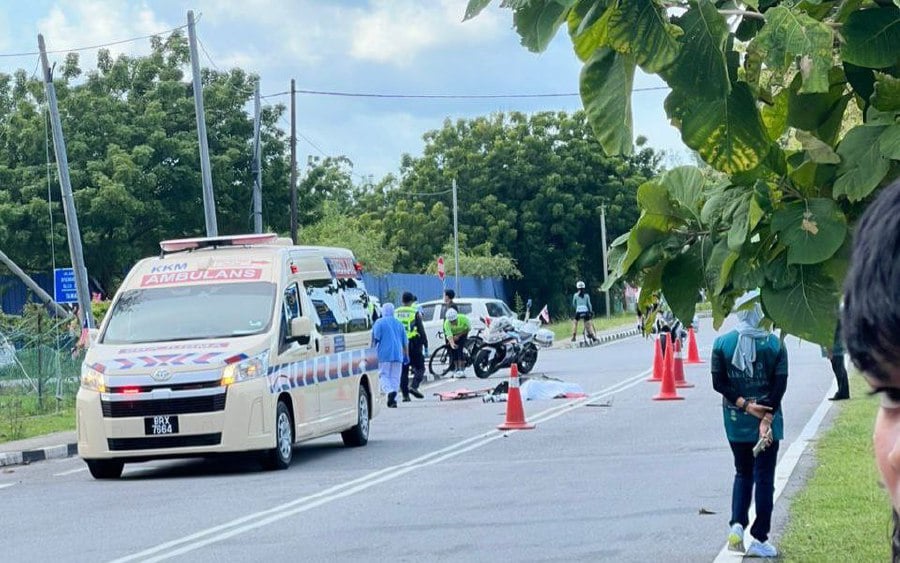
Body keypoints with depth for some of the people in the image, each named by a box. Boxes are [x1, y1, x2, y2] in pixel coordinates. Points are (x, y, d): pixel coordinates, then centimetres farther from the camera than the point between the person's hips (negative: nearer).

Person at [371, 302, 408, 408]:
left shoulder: (379, 322, 0)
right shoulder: (399, 323, 15)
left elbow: (375, 339, -9)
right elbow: (405, 342, 17)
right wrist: (406, 356, 23)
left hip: (384, 354, -4)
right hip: (398, 354, 4)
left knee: (383, 375, -1)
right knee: (395, 377, 7)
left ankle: (390, 391, -28)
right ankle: (393, 400, 3)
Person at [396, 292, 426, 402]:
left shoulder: (395, 313, 8)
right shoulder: (415, 313, -4)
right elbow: (421, 330, -6)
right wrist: (425, 345, -1)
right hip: (414, 344, -4)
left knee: (403, 370, 9)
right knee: (419, 368, 6)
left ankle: (405, 394, 6)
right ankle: (414, 386, -16)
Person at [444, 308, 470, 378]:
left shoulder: (463, 318, -33)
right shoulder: (447, 323, -33)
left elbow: (468, 328, -16)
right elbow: (449, 335, -41)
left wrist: (458, 336, -22)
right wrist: (452, 343, -60)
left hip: (462, 334, -1)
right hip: (453, 334, 1)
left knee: (460, 350, -17)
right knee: (453, 351, -8)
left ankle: (462, 369, -15)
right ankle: (457, 369, 5)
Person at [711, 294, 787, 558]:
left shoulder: (722, 343, -4)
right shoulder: (775, 345, -7)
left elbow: (719, 383, -6)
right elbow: (780, 386, -11)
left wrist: (743, 404, -8)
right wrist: (766, 417, -13)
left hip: (735, 422, 2)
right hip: (768, 421, -2)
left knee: (743, 474, 19)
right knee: (764, 479, 6)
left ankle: (737, 524, 0)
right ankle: (759, 539, 6)